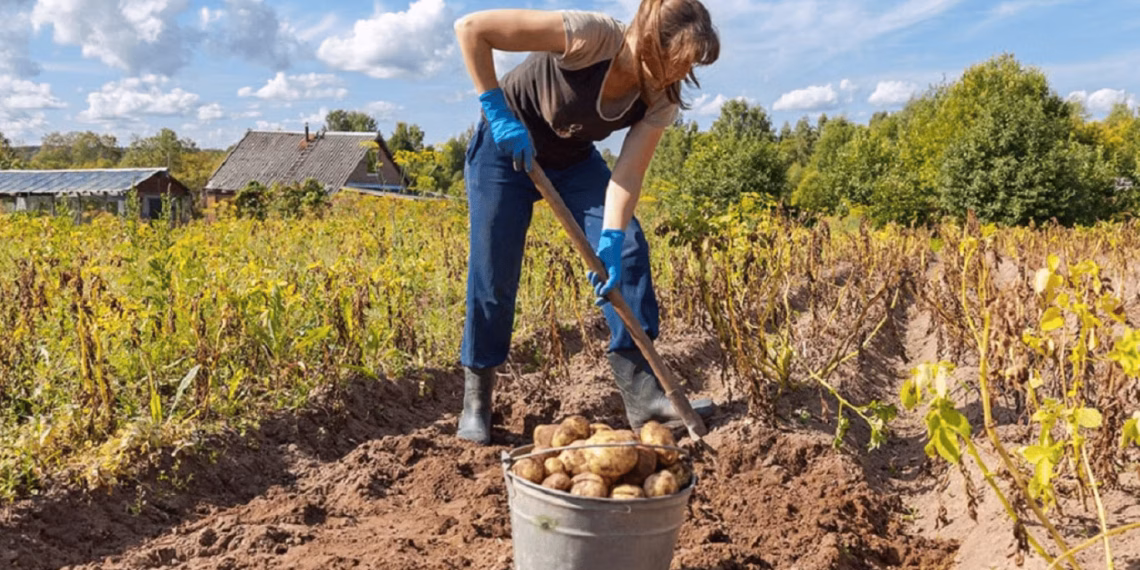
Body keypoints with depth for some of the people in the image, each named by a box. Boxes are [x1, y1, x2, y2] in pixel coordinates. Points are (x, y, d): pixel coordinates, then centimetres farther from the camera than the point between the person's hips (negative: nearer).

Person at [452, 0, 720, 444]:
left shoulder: (661, 101, -18)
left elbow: (627, 175, -22)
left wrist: (611, 242, -36)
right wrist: (496, 110, -31)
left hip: (572, 160, 5)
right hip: (506, 147, -4)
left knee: (627, 249, -12)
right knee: (493, 276, -7)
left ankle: (641, 393, -5)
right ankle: (475, 399, 12)